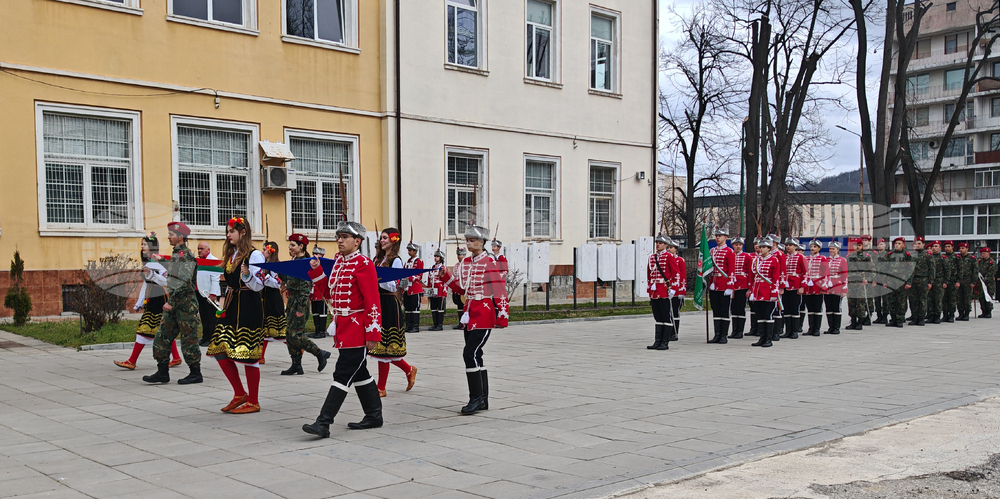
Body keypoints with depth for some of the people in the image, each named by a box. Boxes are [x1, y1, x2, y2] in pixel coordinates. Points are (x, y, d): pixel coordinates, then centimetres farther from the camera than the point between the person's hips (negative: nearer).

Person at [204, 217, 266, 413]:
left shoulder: (254, 255, -9)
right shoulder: (231, 254, 16)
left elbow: (258, 286, -15)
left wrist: (247, 275, -29)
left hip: (249, 308, -8)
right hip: (231, 307, 8)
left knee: (248, 354, -5)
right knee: (220, 351, 4)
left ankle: (253, 402, 6)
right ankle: (240, 394, 18)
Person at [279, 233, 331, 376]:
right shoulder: (294, 261, 14)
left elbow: (306, 287, -19)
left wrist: (301, 309, -22)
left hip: (300, 302, -9)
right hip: (291, 301, 10)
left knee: (295, 335, -9)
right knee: (289, 334, 9)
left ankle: (320, 354, 5)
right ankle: (296, 366, 15)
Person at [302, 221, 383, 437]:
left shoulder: (363, 264, -13)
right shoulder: (338, 261, 13)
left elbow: (373, 302, -16)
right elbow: (329, 293, 19)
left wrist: (372, 334, -18)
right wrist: (316, 270, 6)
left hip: (357, 330, -9)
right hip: (342, 328, 9)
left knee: (343, 374, -8)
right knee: (359, 373, 15)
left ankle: (324, 423, -9)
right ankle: (374, 416, 27)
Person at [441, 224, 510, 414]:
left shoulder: (489, 263, -11)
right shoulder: (465, 262, 12)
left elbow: (500, 290, -12)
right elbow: (461, 288, 16)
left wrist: (502, 316, -14)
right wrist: (446, 276, 3)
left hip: (484, 314, -8)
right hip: (469, 313, 8)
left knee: (470, 354, -14)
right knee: (475, 355, 10)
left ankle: (476, 398, -7)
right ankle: (483, 400, 18)